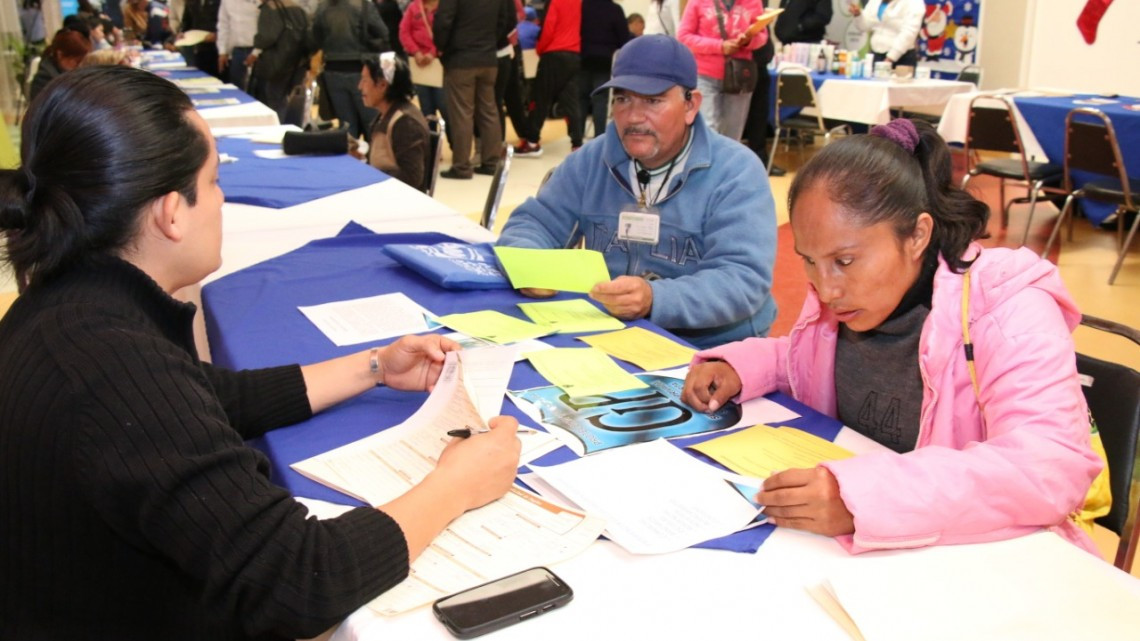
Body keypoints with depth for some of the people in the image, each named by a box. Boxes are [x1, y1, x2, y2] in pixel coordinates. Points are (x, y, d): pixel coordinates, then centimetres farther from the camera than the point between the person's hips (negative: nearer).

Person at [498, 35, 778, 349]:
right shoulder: (590, 160, 7)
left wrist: (655, 299, -36)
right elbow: (534, 222, 9)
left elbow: (743, 280, -19)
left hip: (710, 351, -5)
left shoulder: (738, 173, -9)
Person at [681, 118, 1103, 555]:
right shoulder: (840, 295, 1)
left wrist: (862, 499, -41)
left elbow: (1053, 468, -30)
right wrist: (735, 367, -1)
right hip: (846, 549, 6)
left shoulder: (1008, 311, -19)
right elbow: (798, 360, 21)